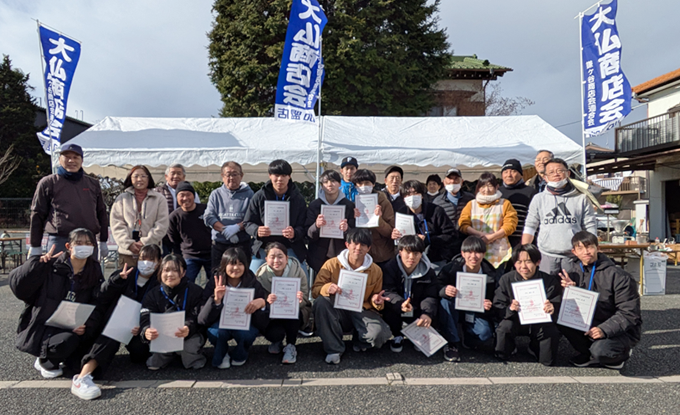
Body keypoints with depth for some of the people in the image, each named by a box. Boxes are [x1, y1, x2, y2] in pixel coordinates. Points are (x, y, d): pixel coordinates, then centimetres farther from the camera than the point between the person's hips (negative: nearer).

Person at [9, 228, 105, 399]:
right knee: (66, 341, -32)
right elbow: (18, 286, -14)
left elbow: (97, 308, -2)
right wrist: (38, 263, -25)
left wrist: (87, 326, -19)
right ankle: (44, 362, 2)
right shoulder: (52, 266, -7)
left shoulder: (94, 273, 3)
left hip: (72, 329, 3)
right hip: (42, 328, -3)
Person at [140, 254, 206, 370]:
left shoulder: (195, 291, -6)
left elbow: (196, 318, -16)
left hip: (190, 335, -2)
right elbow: (145, 318, -12)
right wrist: (146, 331, -36)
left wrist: (188, 329, -39)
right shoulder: (153, 295, 1)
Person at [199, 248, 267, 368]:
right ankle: (221, 355, 4)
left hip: (245, 325, 0)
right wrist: (216, 300, -39)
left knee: (245, 333, -33)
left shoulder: (254, 285, -15)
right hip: (221, 324, 0)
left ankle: (240, 355, 5)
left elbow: (262, 323, -16)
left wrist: (262, 303, -37)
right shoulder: (214, 284, -15)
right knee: (215, 332, -33)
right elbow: (203, 320, -22)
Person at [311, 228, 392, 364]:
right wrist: (327, 288, -28)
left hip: (361, 311, 1)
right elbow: (315, 290, -5)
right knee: (321, 301, -31)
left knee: (380, 334, -29)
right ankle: (334, 349, -17)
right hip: (337, 311, 0)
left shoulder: (376, 270, 3)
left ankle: (359, 341, 11)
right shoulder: (331, 264, -3)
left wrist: (376, 300, -11)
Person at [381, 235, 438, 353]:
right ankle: (397, 336, -2)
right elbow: (388, 292, -27)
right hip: (396, 310, -2)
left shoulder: (428, 272, -8)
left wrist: (427, 314, -39)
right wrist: (400, 304, -49)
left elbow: (430, 297, -17)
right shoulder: (390, 268, -16)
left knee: (431, 316, -26)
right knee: (389, 307, -32)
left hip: (417, 311, 2)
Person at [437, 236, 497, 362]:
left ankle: (466, 335, 11)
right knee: (445, 301, -33)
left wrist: (489, 306, -27)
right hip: (456, 309, 0)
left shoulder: (491, 274, -12)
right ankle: (452, 342, -20)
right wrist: (444, 290, -42)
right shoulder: (452, 268, -17)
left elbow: (494, 299, -3)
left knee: (485, 338, -26)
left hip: (477, 314, 0)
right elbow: (436, 286, -19)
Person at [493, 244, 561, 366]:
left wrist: (552, 309, -36)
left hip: (540, 324, 1)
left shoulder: (550, 281, -10)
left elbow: (558, 307, -10)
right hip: (515, 321, -1)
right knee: (504, 326, -31)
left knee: (552, 332, -28)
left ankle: (534, 348, 9)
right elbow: (497, 308, -14)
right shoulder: (506, 280, -11)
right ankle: (502, 355, 3)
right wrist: (510, 309, -38)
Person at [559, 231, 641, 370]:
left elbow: (628, 313, -17)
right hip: (588, 324, 5)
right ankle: (588, 353, 2)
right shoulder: (570, 269, -4)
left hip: (622, 329, -4)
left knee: (600, 350, -32)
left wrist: (604, 330, -30)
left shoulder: (617, 276, -17)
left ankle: (621, 353, 7)